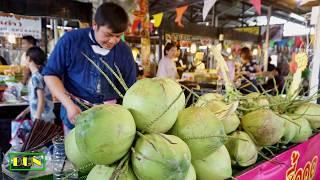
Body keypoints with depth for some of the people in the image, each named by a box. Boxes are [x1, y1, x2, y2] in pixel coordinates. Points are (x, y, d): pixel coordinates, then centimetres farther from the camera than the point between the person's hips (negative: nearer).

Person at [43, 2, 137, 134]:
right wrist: (69, 104, -18)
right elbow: (51, 74, -6)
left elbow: (130, 89, 2)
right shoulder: (71, 40, -11)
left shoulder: (124, 51, -5)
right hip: (75, 112, -1)